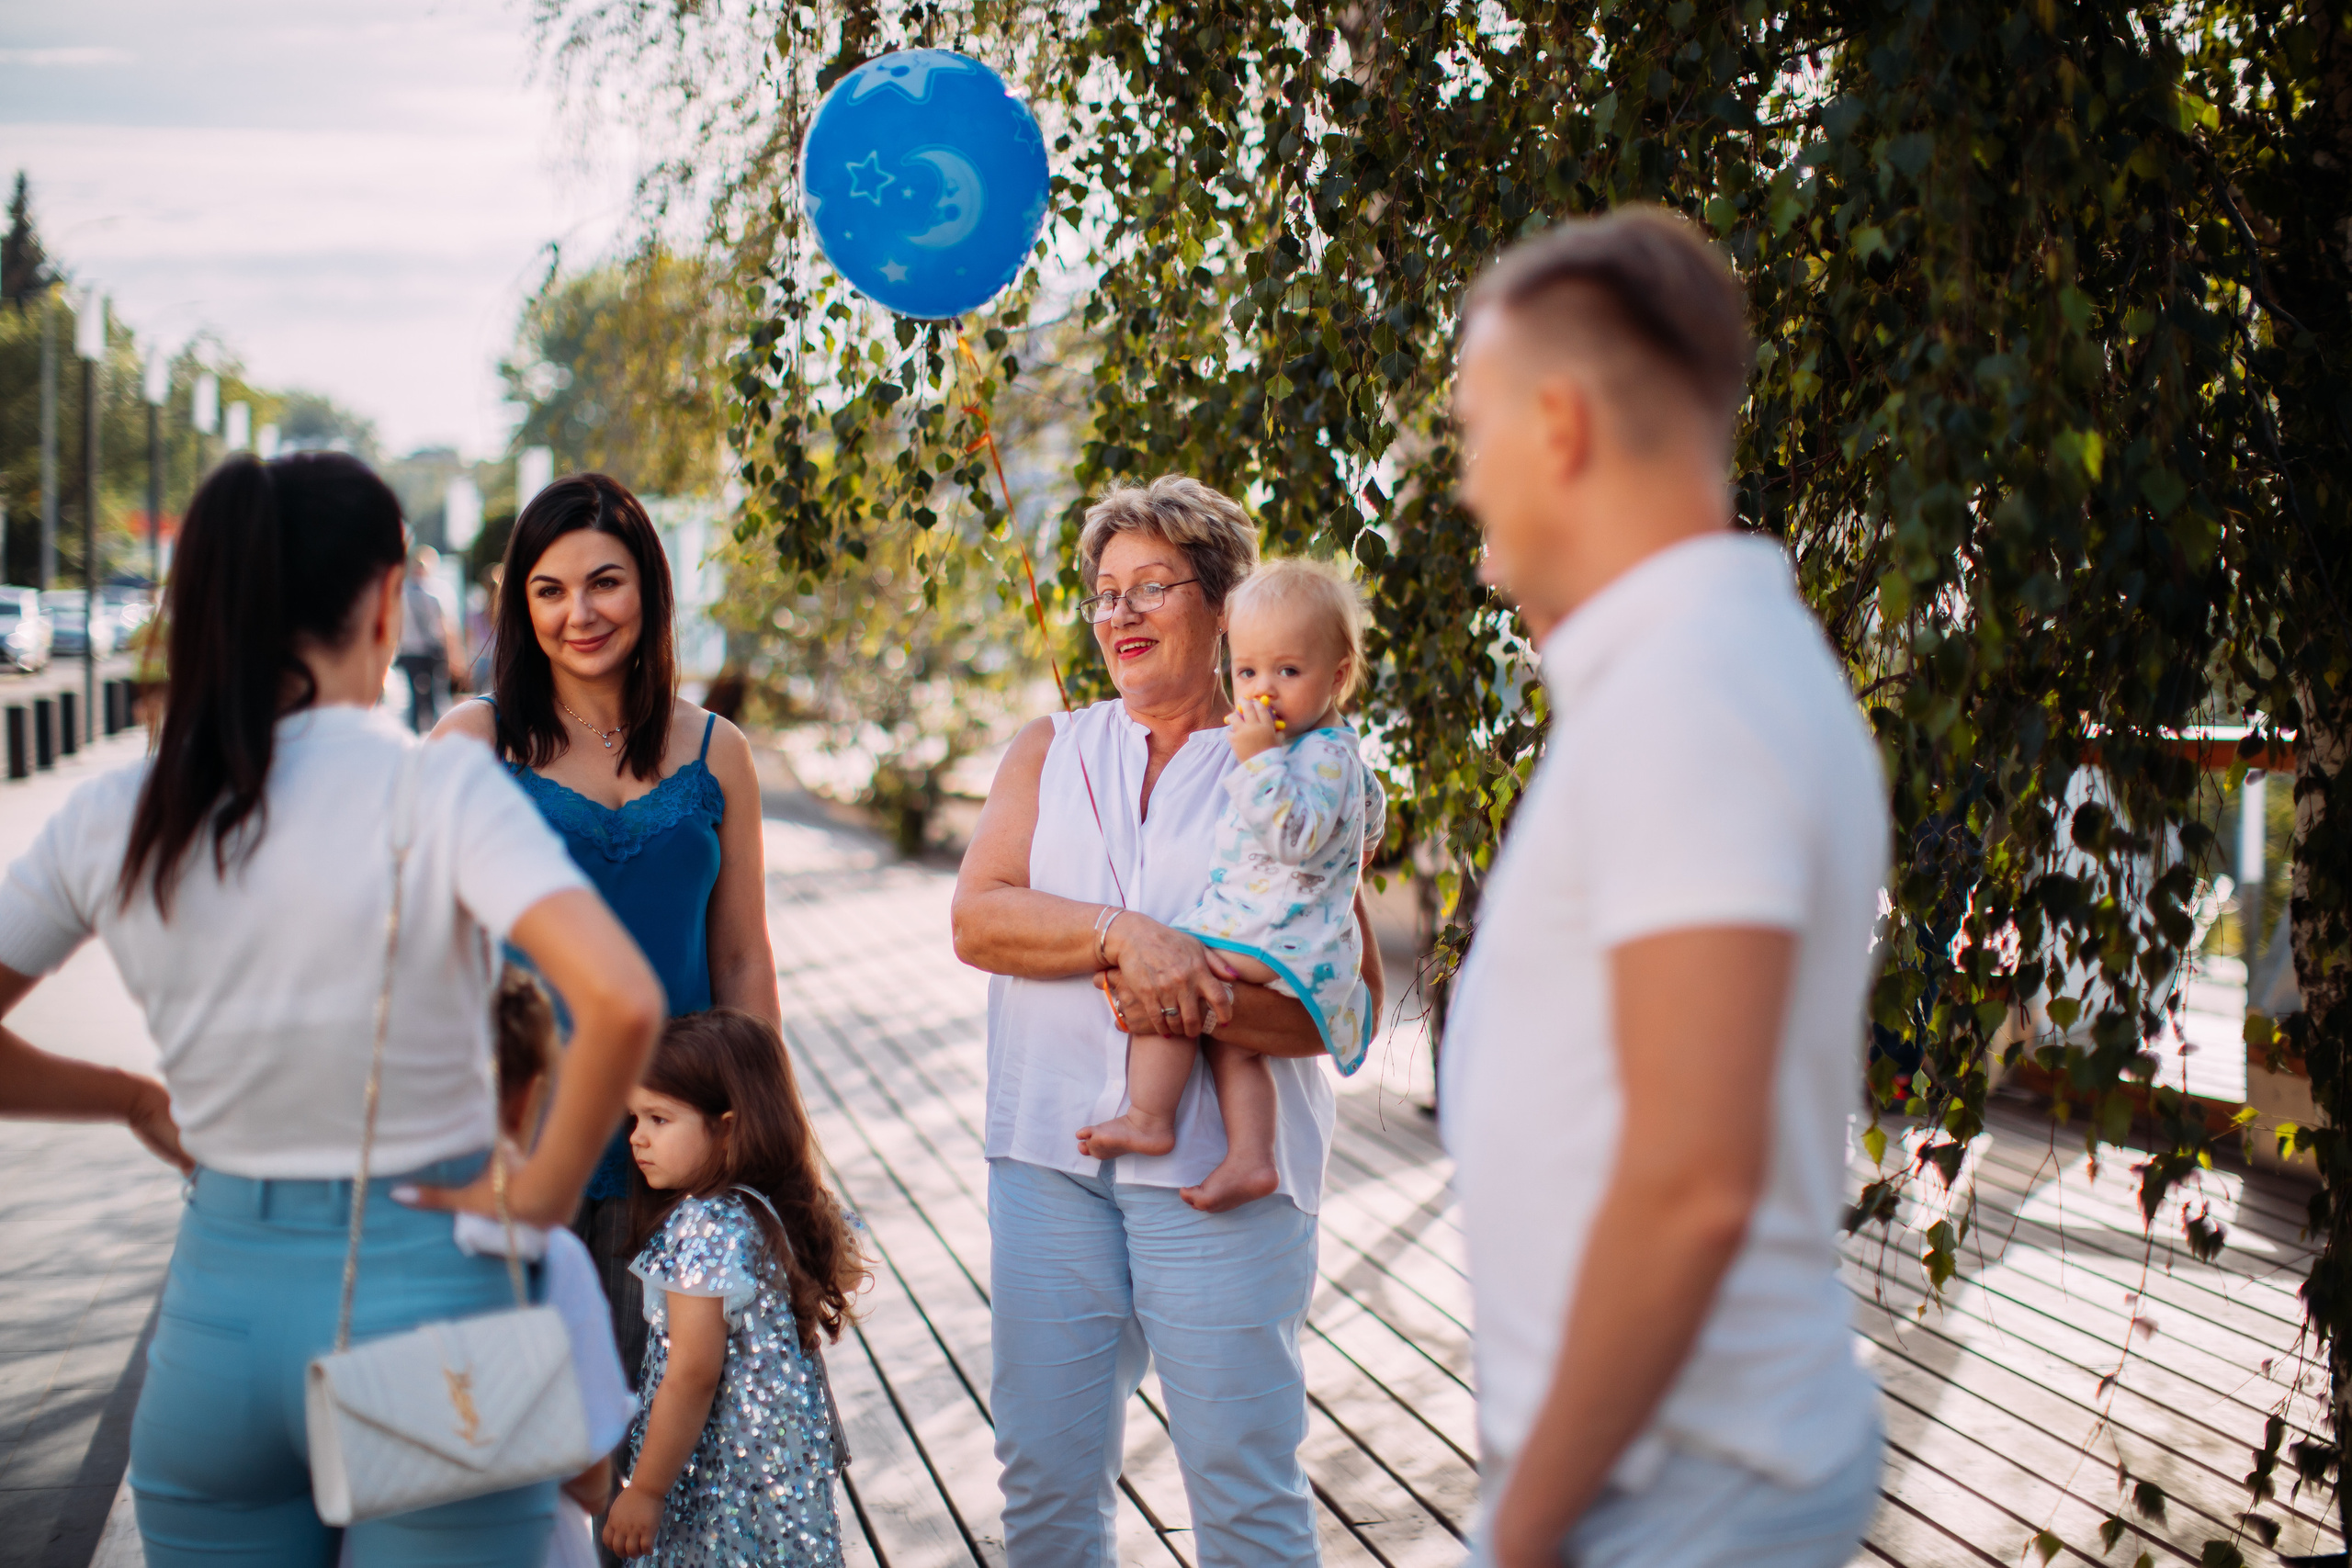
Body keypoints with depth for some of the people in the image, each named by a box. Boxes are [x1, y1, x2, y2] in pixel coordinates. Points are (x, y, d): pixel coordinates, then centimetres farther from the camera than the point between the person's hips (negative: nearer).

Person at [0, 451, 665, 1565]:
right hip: (421, 1287, -4)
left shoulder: (107, 822, -1)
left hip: (215, 1315, 4)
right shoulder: (440, 788, -14)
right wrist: (541, 1192, -13)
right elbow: (621, 1002, -26)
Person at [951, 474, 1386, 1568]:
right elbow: (976, 916, -2)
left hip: (1221, 1168, -3)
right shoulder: (1049, 752, 14)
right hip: (1049, 1150, 3)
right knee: (1044, 1472, 9)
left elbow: (1353, 1005, -4)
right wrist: (1123, 936, -18)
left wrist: (1199, 1007, -19)